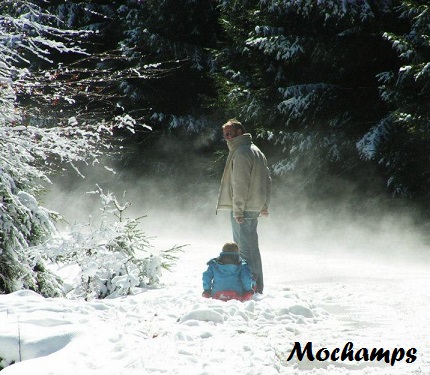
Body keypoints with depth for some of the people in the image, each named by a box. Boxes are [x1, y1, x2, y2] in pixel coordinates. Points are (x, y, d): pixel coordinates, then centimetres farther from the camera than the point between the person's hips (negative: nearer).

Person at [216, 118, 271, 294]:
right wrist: (264, 205, 23)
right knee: (251, 245, 16)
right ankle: (257, 286, 21)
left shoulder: (241, 153, -13)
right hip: (255, 207, 10)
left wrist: (238, 209, -19)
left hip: (243, 208, -10)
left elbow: (240, 184, -19)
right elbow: (267, 180, 21)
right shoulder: (256, 151, 18)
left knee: (245, 246, -7)